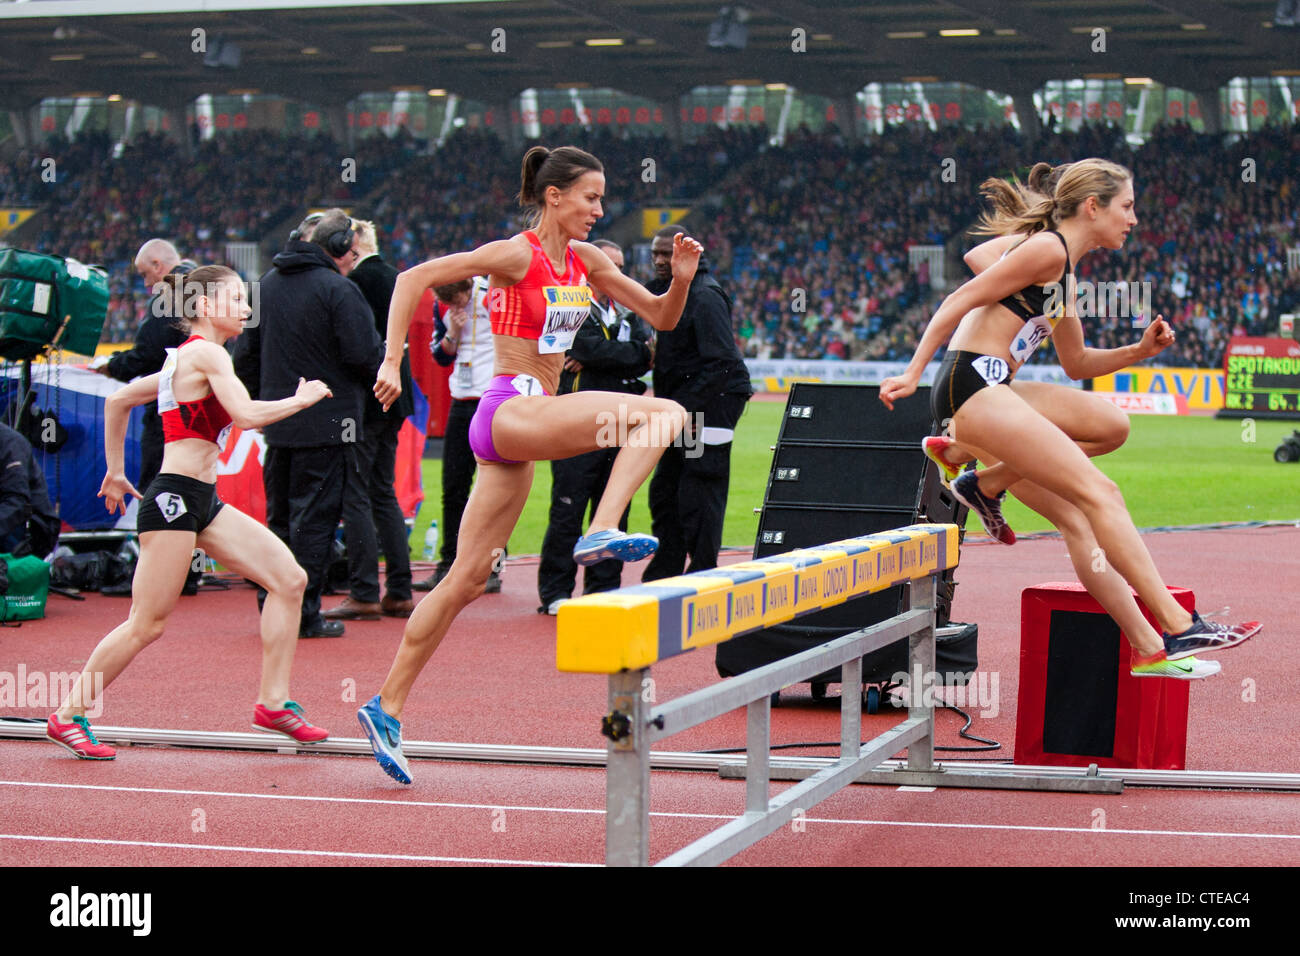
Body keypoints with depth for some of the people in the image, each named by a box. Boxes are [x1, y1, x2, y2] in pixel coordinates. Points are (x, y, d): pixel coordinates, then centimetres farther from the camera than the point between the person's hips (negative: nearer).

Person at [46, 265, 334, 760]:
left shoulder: (186, 358, 18)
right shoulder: (206, 353, -10)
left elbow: (118, 400, 25)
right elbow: (247, 415, -23)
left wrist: (115, 471, 29)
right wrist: (302, 399, -8)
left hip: (203, 502, 10)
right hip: (174, 498, -10)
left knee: (289, 578, 1)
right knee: (147, 625, -6)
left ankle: (273, 702, 4)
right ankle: (68, 715, 7)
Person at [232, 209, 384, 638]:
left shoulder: (266, 284, 10)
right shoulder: (338, 290, -13)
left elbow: (246, 353, 15)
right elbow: (366, 356, -16)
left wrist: (258, 403, 23)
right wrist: (388, 369, 5)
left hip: (278, 423, 7)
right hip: (326, 424, -7)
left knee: (279, 516, 16)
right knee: (315, 518, -2)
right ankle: (303, 614, 0)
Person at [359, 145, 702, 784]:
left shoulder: (585, 260, 13)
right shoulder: (516, 255, -8)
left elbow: (660, 318, 16)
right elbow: (415, 277, -11)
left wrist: (681, 279, -4)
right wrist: (392, 361, -16)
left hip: (530, 422, 8)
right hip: (510, 408, -8)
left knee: (467, 580, 8)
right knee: (664, 414, -20)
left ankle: (387, 708, 11)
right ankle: (602, 532, -27)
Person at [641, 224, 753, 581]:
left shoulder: (704, 297, -16)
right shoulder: (660, 290, 12)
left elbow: (722, 363, -21)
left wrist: (683, 406, -20)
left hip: (714, 400, -9)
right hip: (682, 406, 9)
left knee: (698, 496, -8)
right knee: (664, 491, 12)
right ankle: (662, 578, 19)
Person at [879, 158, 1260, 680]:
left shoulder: (1064, 276, 23)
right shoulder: (1048, 249, -7)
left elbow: (1076, 363, 31)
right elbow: (960, 301, -12)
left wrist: (1140, 351, 16)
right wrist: (913, 373, -16)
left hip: (982, 401, 10)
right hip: (974, 385, -10)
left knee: (1078, 519, 5)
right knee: (1098, 493, -14)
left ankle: (1148, 648, 3)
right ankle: (1179, 627, -16)